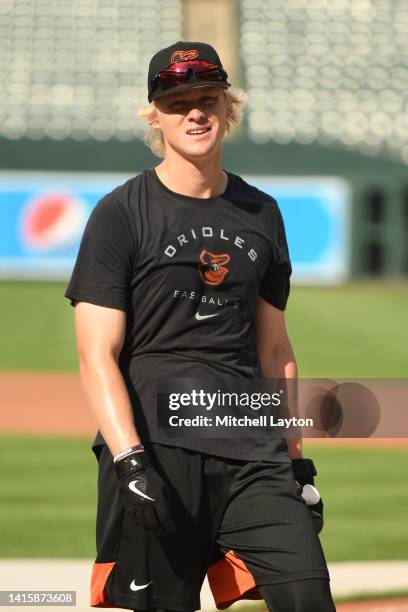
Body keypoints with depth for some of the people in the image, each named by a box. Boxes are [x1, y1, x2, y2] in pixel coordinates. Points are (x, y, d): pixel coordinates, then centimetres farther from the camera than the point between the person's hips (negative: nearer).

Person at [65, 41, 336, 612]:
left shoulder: (262, 214, 16)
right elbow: (97, 356, -6)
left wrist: (298, 458, 18)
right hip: (155, 445, -4)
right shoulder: (120, 214, 1)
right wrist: (129, 460, -18)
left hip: (252, 453, 4)